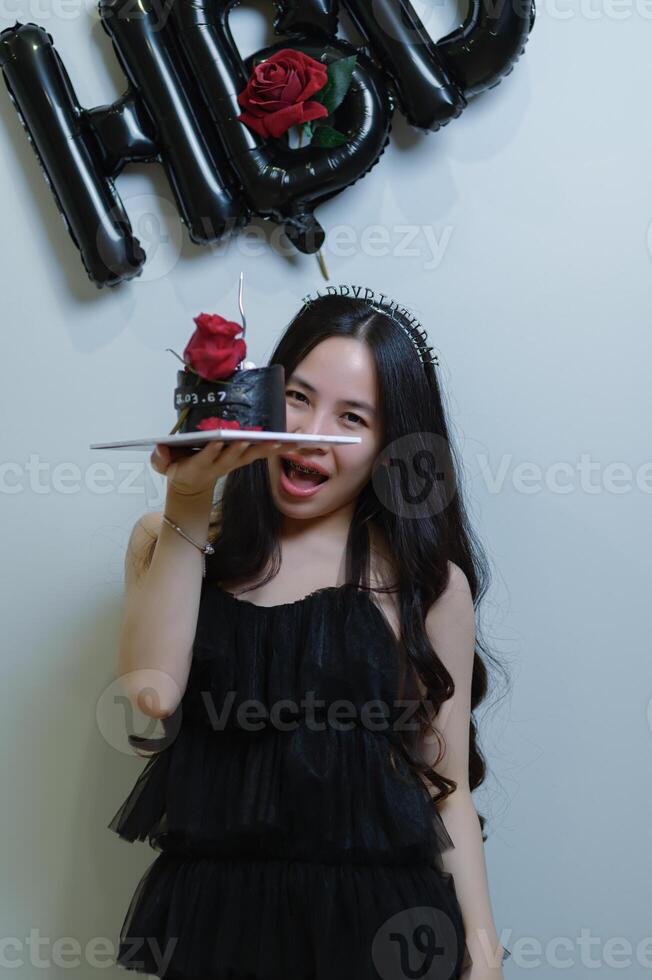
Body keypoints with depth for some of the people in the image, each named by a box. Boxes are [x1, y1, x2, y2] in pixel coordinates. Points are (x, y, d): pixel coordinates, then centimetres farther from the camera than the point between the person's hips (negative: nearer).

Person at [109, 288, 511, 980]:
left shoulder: (425, 580, 0)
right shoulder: (171, 544, 7)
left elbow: (448, 791, -1)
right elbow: (151, 694, -13)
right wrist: (187, 506, -13)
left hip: (376, 921, -1)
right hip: (211, 909, 2)